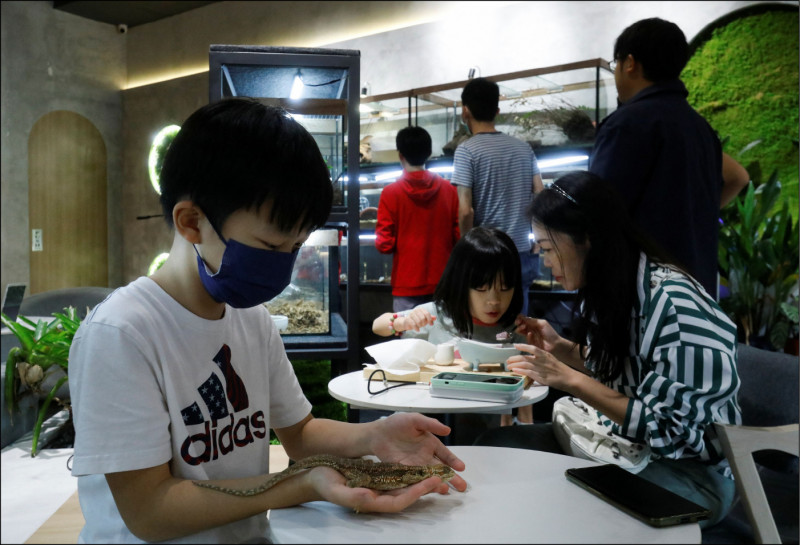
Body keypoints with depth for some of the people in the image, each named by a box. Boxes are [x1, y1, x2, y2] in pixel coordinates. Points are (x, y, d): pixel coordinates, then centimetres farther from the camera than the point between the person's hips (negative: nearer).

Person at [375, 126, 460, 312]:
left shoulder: (391, 193, -8)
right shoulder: (449, 190, -1)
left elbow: (384, 244, -8)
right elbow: (459, 236, 2)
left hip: (407, 285, -3)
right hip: (443, 283, 3)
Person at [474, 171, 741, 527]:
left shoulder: (672, 301, -26)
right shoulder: (607, 289, -1)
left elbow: (667, 427, -23)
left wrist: (569, 379, -25)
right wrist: (560, 348, -3)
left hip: (686, 467, -7)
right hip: (620, 441, 8)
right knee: (492, 444, -8)